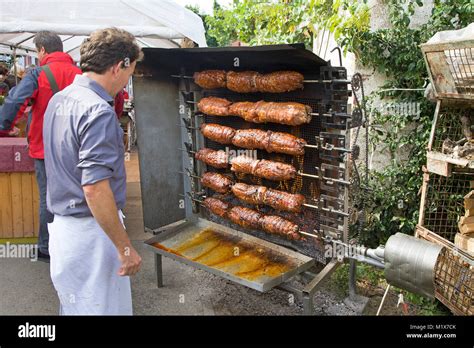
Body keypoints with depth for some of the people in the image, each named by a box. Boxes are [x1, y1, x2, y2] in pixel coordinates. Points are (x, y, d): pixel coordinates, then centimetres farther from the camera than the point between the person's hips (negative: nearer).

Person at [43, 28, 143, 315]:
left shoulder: (59, 100, 9)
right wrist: (126, 247, -22)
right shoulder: (98, 111, -21)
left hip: (62, 224, 9)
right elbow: (95, 188, -27)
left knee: (73, 306, 22)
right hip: (90, 230, -9)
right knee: (103, 307, 5)